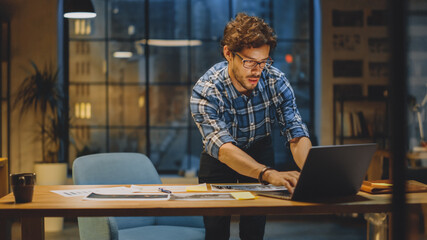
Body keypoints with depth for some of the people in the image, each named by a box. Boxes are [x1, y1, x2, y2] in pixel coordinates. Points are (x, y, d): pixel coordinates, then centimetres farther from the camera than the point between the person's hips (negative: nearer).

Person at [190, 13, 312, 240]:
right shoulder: (205, 92, -32)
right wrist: (268, 174, -59)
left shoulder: (276, 82, -23)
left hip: (259, 152, 2)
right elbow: (223, 148, -42)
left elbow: (297, 135, -25)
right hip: (218, 160, -2)